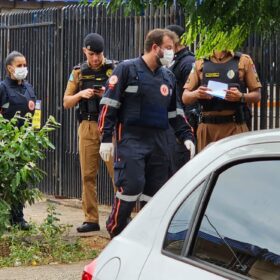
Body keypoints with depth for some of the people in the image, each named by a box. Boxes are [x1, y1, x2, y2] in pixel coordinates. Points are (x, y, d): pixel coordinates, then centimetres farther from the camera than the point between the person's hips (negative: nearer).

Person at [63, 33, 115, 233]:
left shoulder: (114, 69, 1)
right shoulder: (79, 72, 10)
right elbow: (66, 103, 10)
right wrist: (80, 94, -9)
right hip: (88, 127, 3)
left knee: (118, 171, -8)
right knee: (88, 175, 3)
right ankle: (91, 219, 9)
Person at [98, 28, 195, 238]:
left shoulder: (168, 77, 18)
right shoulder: (127, 70, -2)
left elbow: (175, 112, 24)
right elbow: (109, 104, -5)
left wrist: (186, 136, 11)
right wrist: (106, 138, -11)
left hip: (159, 142, 6)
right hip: (131, 140, -6)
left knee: (156, 189, 4)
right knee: (131, 185, -16)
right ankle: (115, 232, -2)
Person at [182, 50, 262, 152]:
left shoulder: (244, 61, 8)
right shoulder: (200, 64, 12)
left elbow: (256, 95, 6)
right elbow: (185, 98, 10)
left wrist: (241, 97, -15)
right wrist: (196, 94, -12)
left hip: (235, 127, -2)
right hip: (207, 127, 2)